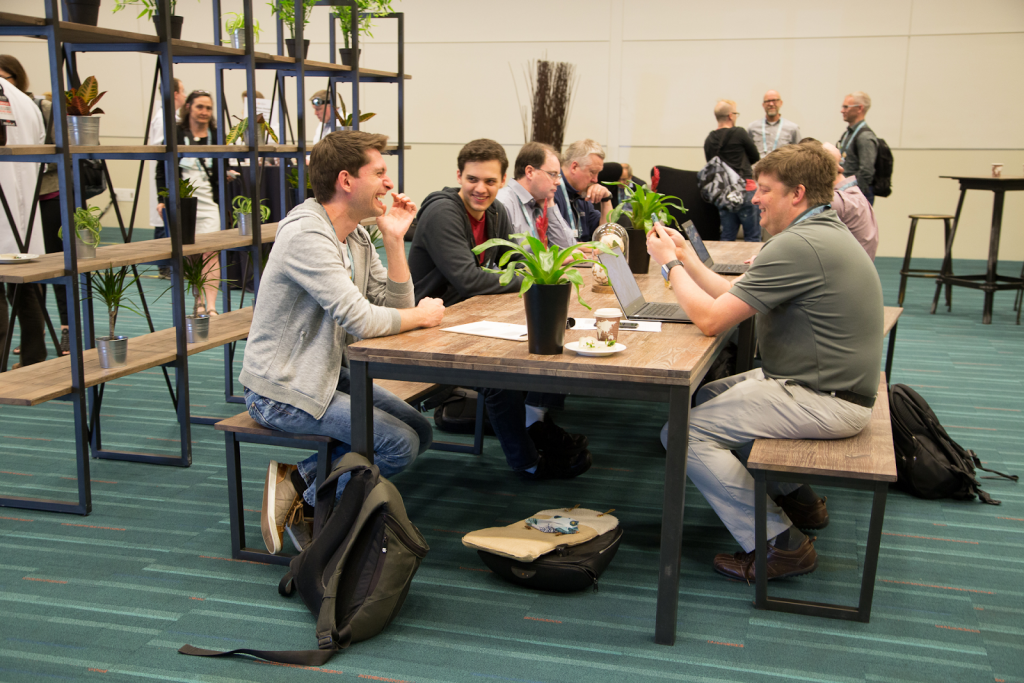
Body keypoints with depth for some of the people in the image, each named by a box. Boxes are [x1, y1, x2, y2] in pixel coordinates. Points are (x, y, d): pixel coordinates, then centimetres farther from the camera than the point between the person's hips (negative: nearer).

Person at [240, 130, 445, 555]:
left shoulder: (356, 236, 8)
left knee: (420, 431, 6)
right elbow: (361, 320, -30)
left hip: (328, 374, 10)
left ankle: (300, 477, 9)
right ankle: (306, 497, 3)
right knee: (401, 444, -16)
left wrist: (394, 238, -6)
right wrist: (423, 315, -13)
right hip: (282, 391, -10)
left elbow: (395, 303, 3)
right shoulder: (306, 233, -22)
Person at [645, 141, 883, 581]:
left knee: (684, 431, -12)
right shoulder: (823, 232, 13)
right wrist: (688, 259, 11)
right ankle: (796, 498, 28)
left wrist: (670, 263, -6)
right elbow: (736, 298, 14)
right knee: (704, 398, 21)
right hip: (818, 381, 11)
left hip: (823, 401, -11)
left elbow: (710, 318, -20)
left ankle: (779, 543, -4)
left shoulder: (797, 245, -22)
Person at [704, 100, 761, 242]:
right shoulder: (739, 133, -7)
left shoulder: (709, 139, 8)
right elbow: (755, 157, 5)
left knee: (727, 237, 10)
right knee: (752, 237, 0)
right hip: (744, 189, -6)